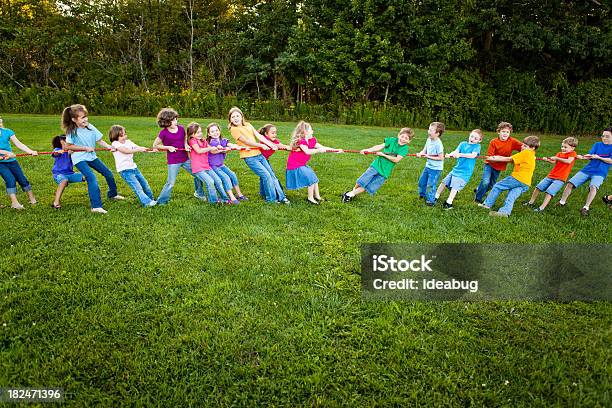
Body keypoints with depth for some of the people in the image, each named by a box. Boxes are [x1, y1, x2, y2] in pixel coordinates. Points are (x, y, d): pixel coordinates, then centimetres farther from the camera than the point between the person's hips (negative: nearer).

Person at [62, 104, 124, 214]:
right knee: (92, 178, -24)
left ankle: (112, 194, 41)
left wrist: (109, 147, -20)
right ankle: (96, 206, -24)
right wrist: (85, 148, -17)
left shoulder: (90, 127, -6)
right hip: (79, 158, -6)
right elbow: (68, 146, -12)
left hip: (91, 156, 6)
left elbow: (99, 141, -2)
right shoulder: (72, 131, -17)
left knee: (108, 173, 14)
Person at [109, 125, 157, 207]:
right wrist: (139, 149, -27)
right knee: (137, 187, -14)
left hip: (133, 167, 7)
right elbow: (126, 151, -23)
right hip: (124, 170, -7)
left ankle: (152, 199, 29)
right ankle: (147, 202, -15)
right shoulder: (115, 143, -10)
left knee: (144, 183, 14)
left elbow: (140, 148, 4)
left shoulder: (128, 141, 10)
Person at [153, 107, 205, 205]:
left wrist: (186, 145, -5)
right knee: (171, 183, -4)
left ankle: (199, 193, 33)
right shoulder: (163, 133, -11)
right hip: (173, 162, -5)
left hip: (185, 159, 5)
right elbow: (155, 145, -1)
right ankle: (161, 201, 11)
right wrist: (168, 147, -12)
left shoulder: (181, 128, 0)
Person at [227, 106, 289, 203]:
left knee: (272, 175, 5)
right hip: (249, 157, -6)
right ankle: (271, 198, 3)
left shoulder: (248, 125, 13)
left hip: (258, 154, 7)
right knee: (266, 176, -12)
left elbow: (259, 136, 5)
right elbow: (246, 141, -11)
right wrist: (261, 145, -10)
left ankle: (281, 197, 13)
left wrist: (271, 144, -6)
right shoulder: (234, 129, -6)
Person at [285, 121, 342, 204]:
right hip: (295, 166, -10)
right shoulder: (301, 141, -22)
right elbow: (307, 151, -39)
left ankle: (317, 196, 26)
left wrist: (336, 150, -4)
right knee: (311, 178, -12)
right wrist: (318, 150, -47)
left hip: (302, 165, 10)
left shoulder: (312, 141, 4)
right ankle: (310, 198, 1)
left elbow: (323, 147, 2)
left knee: (314, 178, 14)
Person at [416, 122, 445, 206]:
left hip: (436, 168, -8)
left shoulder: (438, 144, -24)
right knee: (422, 181, 20)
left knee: (430, 185, -1)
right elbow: (424, 150, 3)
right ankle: (422, 194, 44)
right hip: (428, 166, 8)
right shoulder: (429, 140, -1)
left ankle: (430, 201, 18)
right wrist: (420, 154, -19)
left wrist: (429, 156, -21)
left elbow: (441, 158, -22)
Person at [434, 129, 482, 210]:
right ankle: (435, 197, 21)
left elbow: (473, 155, -22)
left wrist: (460, 154, -33)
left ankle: (449, 203, -9)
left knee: (455, 186, -16)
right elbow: (456, 151, -7)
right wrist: (450, 154, -31)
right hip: (457, 168, 6)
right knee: (444, 182, 9)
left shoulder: (477, 146, -4)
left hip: (465, 172, -6)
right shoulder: (463, 144, 8)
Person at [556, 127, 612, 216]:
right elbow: (589, 155, -2)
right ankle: (562, 202, 11)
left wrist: (598, 157, -15)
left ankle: (586, 208, -22)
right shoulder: (597, 144, 10)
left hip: (599, 173, -4)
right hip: (587, 169, 4)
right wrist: (582, 157, -22)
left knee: (593, 187, -31)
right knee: (570, 183, -5)